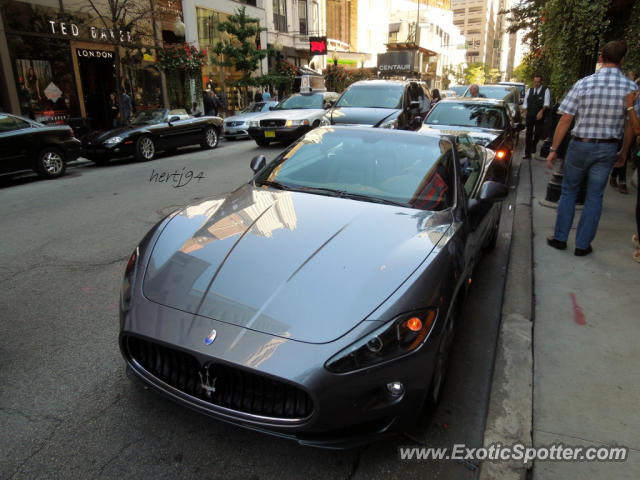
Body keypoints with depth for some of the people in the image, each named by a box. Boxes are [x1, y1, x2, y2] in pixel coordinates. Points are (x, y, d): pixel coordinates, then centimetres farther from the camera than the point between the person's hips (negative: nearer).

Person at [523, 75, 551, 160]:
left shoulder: (546, 90, 1)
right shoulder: (529, 90, 12)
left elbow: (547, 103, -8)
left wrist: (541, 111, -23)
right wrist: (525, 114, 7)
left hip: (540, 115, -2)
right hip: (529, 115, 2)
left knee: (538, 132, -4)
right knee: (528, 134, 0)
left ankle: (534, 145, 29)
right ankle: (527, 154, 3)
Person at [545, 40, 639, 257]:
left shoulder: (584, 83, -9)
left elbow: (565, 120, -10)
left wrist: (553, 149, -4)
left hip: (580, 145, -1)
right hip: (608, 149, 2)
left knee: (568, 192, 13)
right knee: (595, 197, 9)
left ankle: (560, 238, 18)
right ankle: (582, 245, 14)